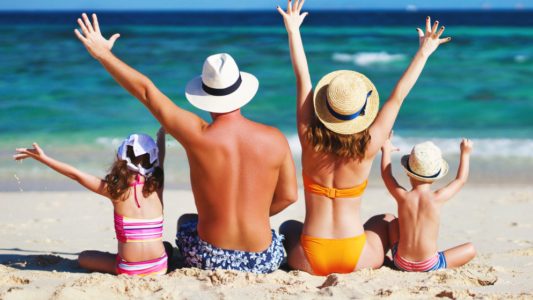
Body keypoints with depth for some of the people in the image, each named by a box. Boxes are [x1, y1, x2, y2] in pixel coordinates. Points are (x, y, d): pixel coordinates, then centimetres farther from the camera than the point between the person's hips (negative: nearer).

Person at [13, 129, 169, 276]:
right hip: (160, 267, 4)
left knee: (84, 258, 21)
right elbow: (160, 158, 20)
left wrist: (43, 158, 8)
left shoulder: (116, 190, -5)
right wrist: (162, 130, 36)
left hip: (129, 269, -4)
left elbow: (76, 175, 0)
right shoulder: (156, 187, 2)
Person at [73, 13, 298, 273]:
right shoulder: (274, 139, -9)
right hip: (263, 263, 1)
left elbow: (146, 90, -6)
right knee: (287, 229, 37)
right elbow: (288, 195, 2)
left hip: (209, 260, -1)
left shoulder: (198, 136, -15)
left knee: (185, 222, 34)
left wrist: (102, 54, 4)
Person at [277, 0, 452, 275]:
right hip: (355, 259, 0)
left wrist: (293, 31, 3)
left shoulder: (310, 140, -12)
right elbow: (398, 97, -6)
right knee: (385, 221, 31)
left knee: (288, 227, 35)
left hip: (311, 260, 1)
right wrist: (423, 53, 2)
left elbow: (302, 79, -5)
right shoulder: (367, 147, -14)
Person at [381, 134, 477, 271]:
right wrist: (465, 153, 19)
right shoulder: (437, 198, -13)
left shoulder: (402, 197, -9)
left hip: (401, 263, 1)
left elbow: (386, 175, 12)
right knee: (470, 249, 14)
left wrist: (386, 150, 26)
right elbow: (461, 179, 6)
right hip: (429, 265, -1)